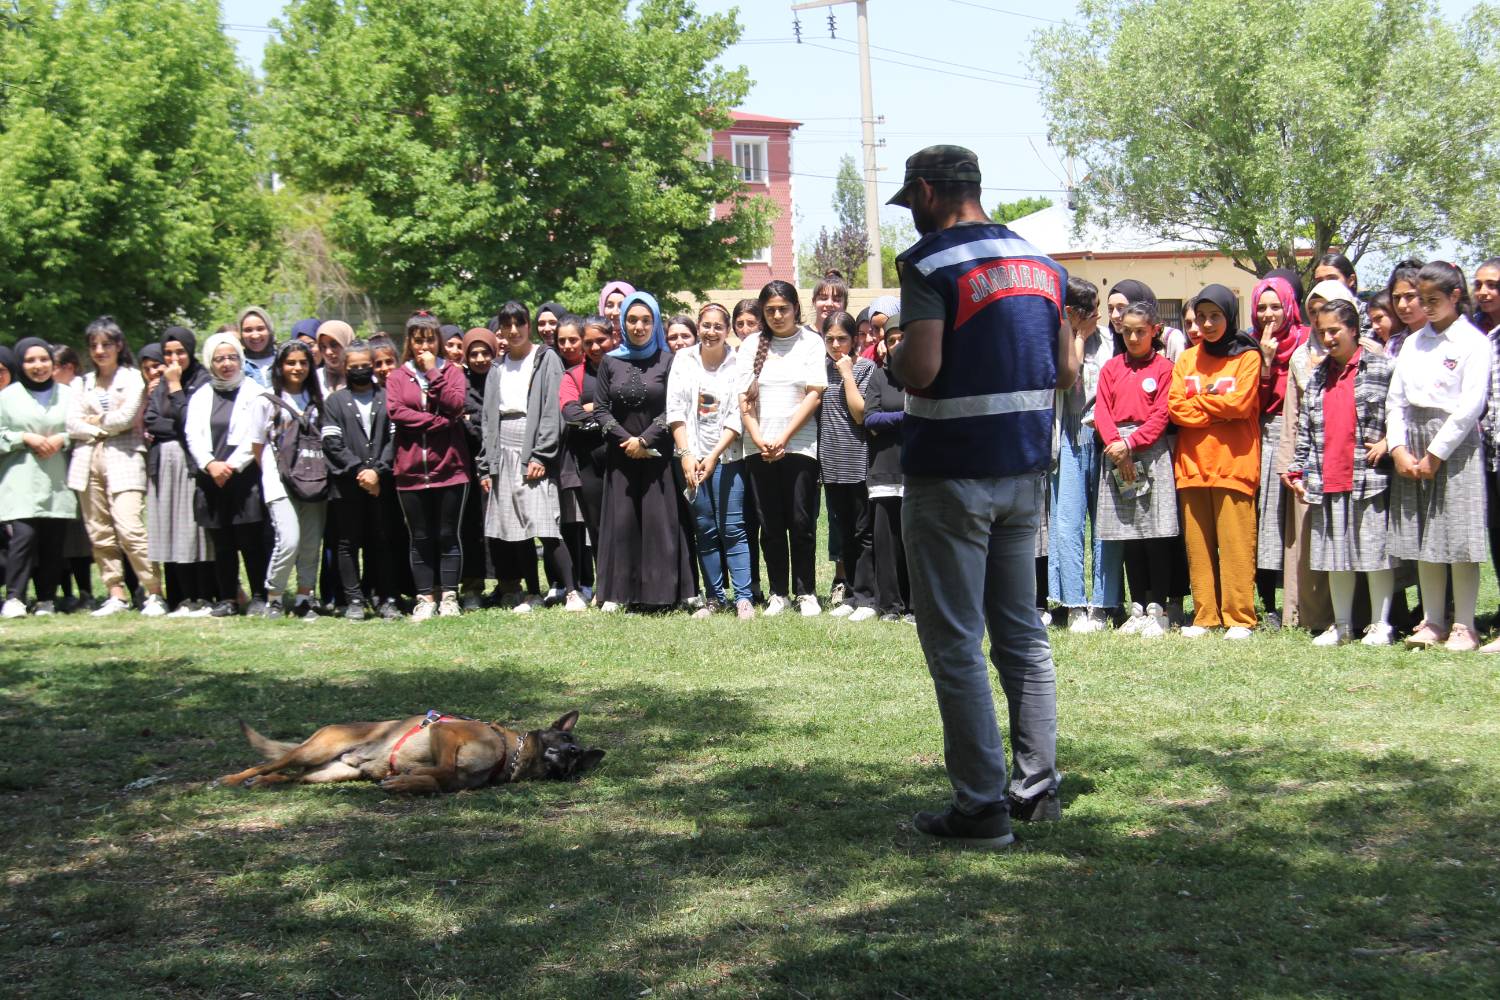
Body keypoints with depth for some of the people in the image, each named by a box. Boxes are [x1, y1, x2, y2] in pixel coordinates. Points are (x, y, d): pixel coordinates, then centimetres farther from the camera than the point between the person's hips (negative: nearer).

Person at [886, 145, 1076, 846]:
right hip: (1025, 469, 7)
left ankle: (982, 807, 0)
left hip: (951, 474, -7)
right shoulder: (1042, 263, 10)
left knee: (955, 644, -1)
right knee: (1021, 631, 16)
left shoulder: (930, 262, -12)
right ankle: (1038, 787, 21)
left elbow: (920, 369, -22)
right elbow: (1066, 373, 12)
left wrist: (892, 358, -1)